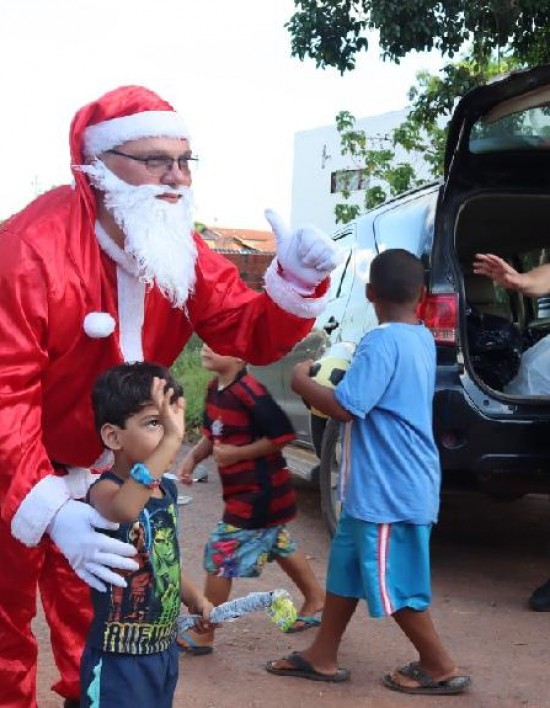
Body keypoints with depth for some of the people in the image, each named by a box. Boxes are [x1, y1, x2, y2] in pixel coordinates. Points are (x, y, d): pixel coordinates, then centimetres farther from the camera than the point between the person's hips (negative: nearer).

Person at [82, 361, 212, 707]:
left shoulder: (168, 488, 5)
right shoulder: (105, 489, -20)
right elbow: (123, 510, -47)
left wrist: (196, 599, 6)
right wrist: (171, 441, -51)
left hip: (165, 649, 8)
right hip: (119, 659, -8)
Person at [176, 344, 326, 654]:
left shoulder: (248, 391, -25)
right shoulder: (215, 389, 3)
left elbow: (282, 434, -25)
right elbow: (212, 435, 16)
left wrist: (237, 453, -21)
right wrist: (194, 456, -2)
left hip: (258, 492, -10)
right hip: (245, 490, 10)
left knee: (220, 555, -5)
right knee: (280, 545, 24)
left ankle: (202, 635, 5)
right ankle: (317, 602, 42)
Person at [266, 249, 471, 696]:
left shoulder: (382, 342, -21)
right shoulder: (422, 338, 9)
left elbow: (344, 407, -26)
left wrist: (302, 382, -10)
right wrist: (349, 374, 20)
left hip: (390, 490, -10)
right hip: (379, 486, 10)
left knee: (394, 584, 3)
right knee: (346, 567, 17)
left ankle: (441, 668, 16)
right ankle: (322, 658, 27)